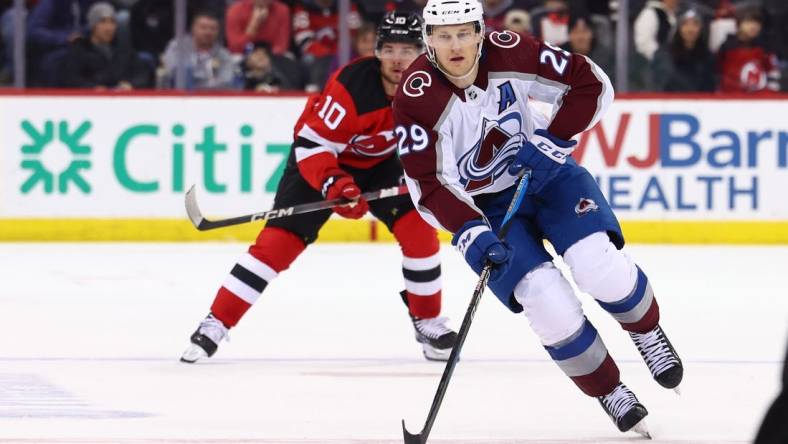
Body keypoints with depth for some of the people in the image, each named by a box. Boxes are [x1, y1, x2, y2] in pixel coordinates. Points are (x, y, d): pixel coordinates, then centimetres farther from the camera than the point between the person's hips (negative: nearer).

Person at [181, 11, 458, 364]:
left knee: (418, 226, -14)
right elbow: (312, 143, -32)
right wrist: (334, 184, -45)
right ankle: (216, 324, -9)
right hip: (320, 159, -4)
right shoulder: (351, 86, -34)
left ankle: (427, 321, 5)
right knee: (280, 239, -13)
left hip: (382, 162, 4)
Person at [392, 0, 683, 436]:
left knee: (598, 265, -22)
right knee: (547, 302, -19)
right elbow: (428, 185, -19)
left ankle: (647, 331, 11)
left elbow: (592, 84, -10)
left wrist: (552, 139, -18)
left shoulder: (510, 53, -18)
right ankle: (608, 391, 3)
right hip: (485, 205, -1)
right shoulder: (416, 97, -21)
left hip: (544, 172, 1)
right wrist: (471, 232, -31)